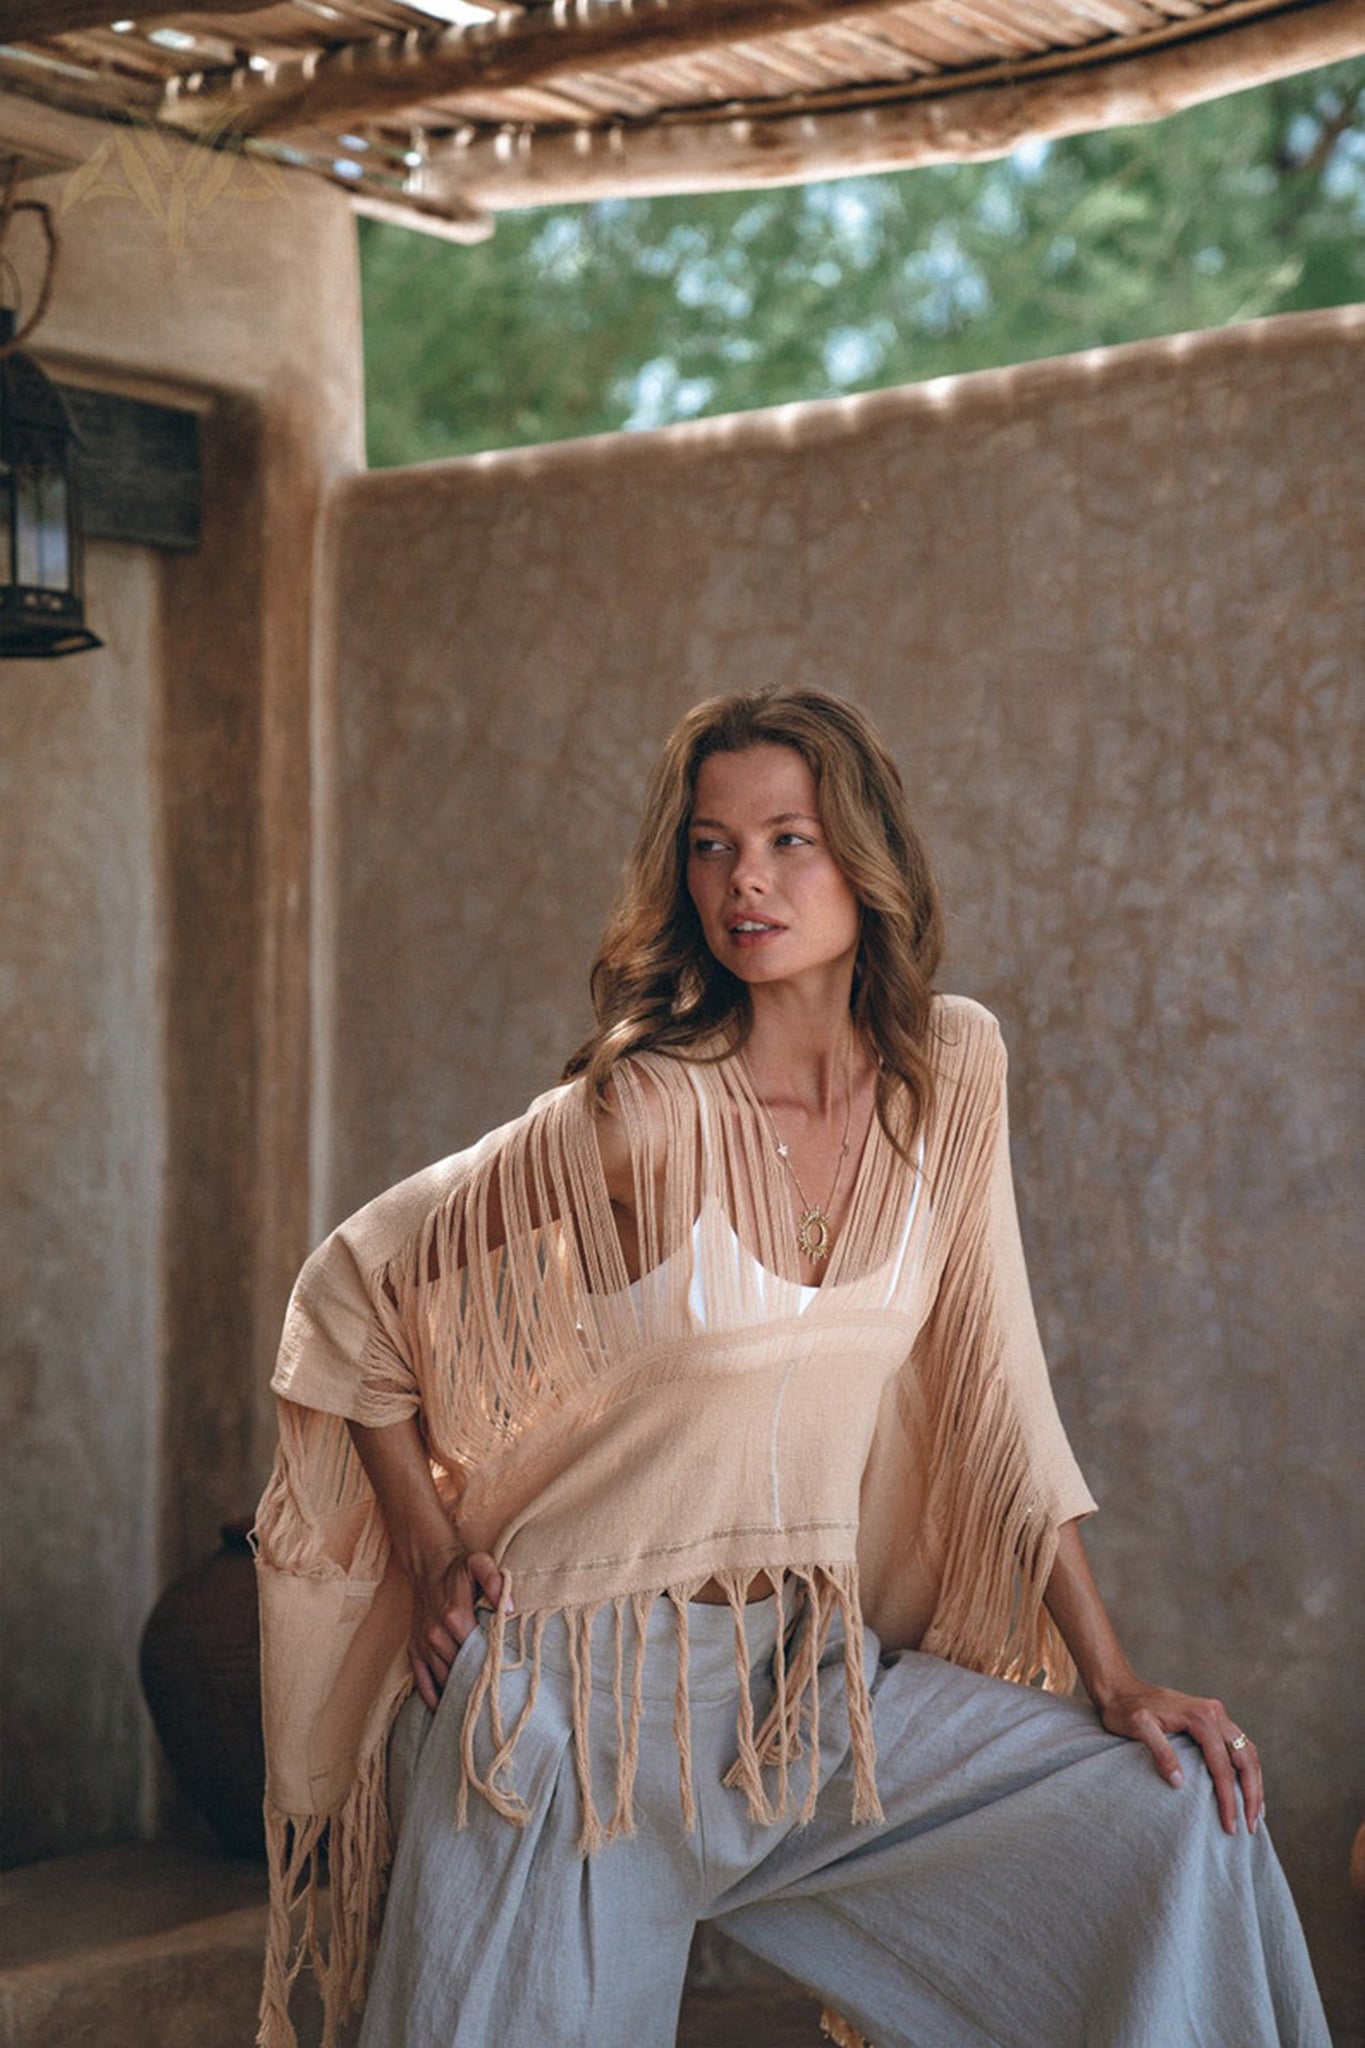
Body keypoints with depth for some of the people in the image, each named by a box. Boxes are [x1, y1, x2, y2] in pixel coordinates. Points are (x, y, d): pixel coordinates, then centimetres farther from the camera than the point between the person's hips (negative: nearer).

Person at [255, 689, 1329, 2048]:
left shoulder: (950, 1070, -3)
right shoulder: (644, 1113, -18)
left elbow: (991, 1386, 3)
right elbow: (347, 1298, -7)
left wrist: (1113, 1682, 0)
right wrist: (432, 1558, -5)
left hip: (815, 1681, 4)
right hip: (583, 1695, -4)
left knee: (1188, 1817, -5)